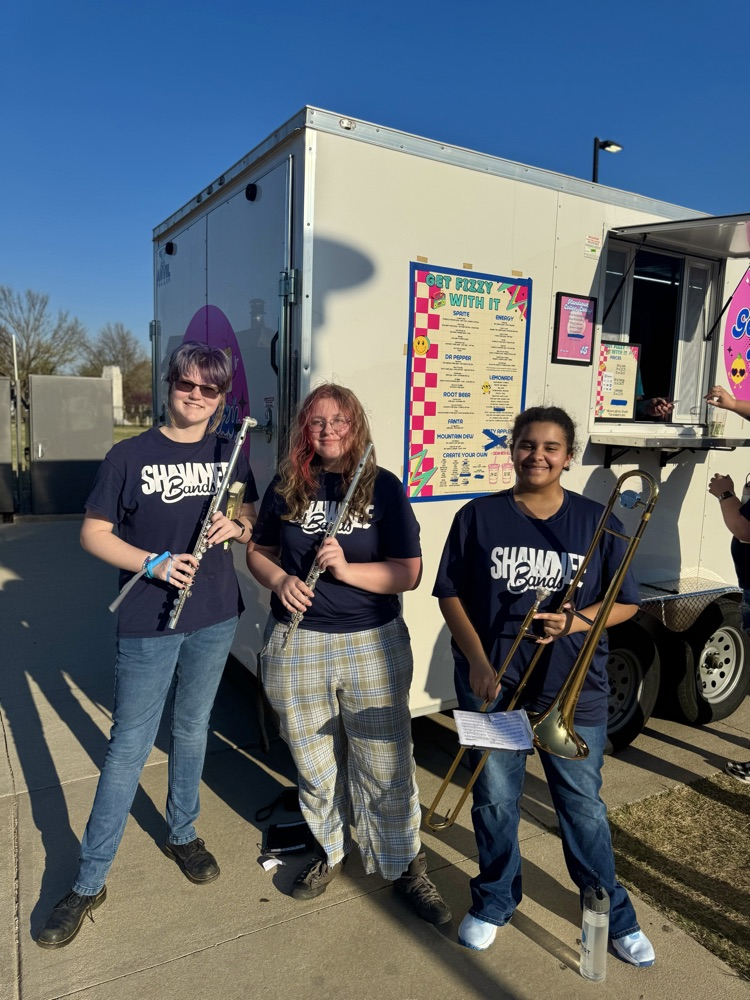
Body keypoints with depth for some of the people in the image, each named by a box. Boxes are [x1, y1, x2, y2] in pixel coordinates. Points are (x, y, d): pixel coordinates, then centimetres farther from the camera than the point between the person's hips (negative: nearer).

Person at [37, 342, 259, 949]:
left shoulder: (231, 454, 3)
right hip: (149, 623, -3)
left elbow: (255, 518, 13)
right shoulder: (131, 456, -7)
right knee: (130, 746, 4)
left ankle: (184, 835, 41)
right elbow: (93, 533, -5)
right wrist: (153, 563, -20)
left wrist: (239, 527, -10)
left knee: (193, 729, 19)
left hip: (215, 617, 3)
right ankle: (89, 883, 21)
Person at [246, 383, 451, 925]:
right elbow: (258, 550, 12)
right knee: (315, 765, 17)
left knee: (386, 767, 6)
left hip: (373, 645, -2)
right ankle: (329, 851, 42)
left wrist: (347, 569, -22)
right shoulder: (286, 486, 3)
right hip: (297, 646, 2)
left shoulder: (383, 487, -4)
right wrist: (279, 579, -9)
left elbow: (409, 573, -7)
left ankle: (406, 864, 30)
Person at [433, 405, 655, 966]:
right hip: (492, 683, 0)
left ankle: (613, 914, 37)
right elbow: (451, 594, 0)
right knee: (495, 801, 14)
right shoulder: (479, 517, -3)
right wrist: (478, 663, -11)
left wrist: (575, 621, -16)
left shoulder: (597, 522, -1)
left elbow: (626, 603, 2)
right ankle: (494, 902, 39)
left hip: (575, 691, 0)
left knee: (583, 805, 13)